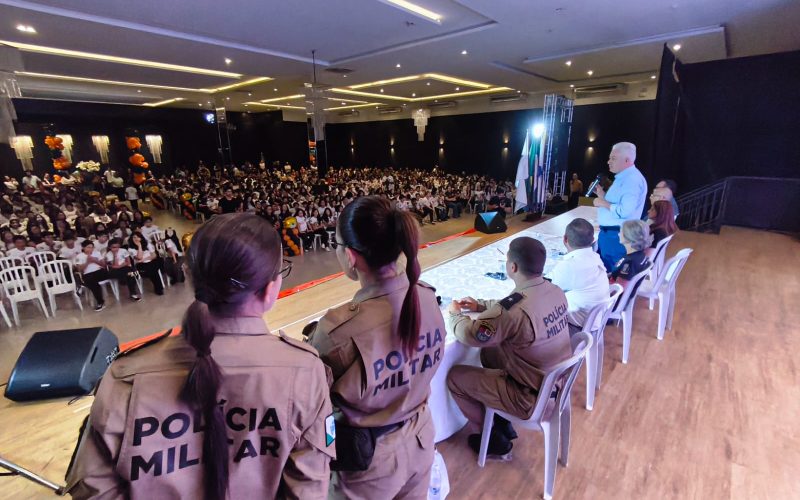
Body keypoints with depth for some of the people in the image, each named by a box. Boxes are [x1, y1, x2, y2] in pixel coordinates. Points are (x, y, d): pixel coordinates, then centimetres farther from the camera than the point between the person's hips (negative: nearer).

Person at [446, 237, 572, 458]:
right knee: (490, 353, 23)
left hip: (533, 398, -8)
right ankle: (503, 424, 33)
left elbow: (469, 335, -19)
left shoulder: (516, 310, -34)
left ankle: (496, 441, 21)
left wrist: (454, 313, -1)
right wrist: (480, 305, 9)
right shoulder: (555, 291, -7)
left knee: (455, 377, 3)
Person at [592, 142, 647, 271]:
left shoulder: (632, 179, -18)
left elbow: (625, 211, -29)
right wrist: (601, 194, 9)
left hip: (616, 235, -10)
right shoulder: (623, 177, 15)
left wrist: (604, 203, -17)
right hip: (608, 232, 10)